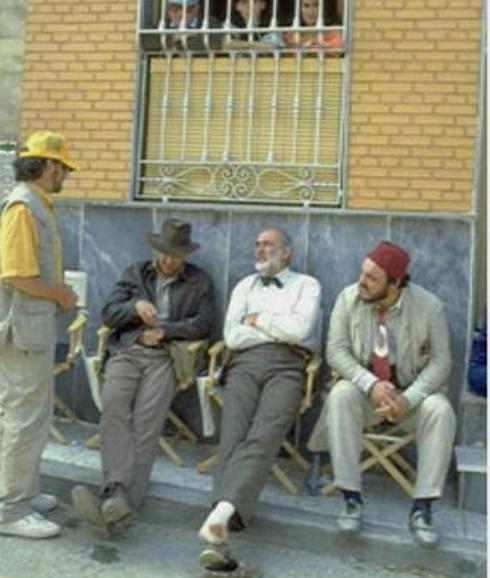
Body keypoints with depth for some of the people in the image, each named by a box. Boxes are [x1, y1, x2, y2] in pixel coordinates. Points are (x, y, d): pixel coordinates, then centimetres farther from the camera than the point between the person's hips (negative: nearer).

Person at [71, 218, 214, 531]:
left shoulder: (200, 282, 17)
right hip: (126, 352, 2)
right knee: (114, 409, -28)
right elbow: (109, 313, 15)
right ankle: (118, 491, -39)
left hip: (165, 357, -2)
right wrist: (135, 307, -5)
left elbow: (204, 323, 6)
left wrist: (165, 331, -5)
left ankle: (123, 499, -39)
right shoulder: (135, 273, 23)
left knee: (146, 420, -26)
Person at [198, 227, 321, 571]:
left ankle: (222, 512, -46)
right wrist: (282, 330, 5)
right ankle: (220, 533, -37)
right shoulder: (245, 286, 26)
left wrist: (257, 320, 6)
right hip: (245, 363, 2)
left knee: (263, 437, -30)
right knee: (233, 436, -24)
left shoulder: (307, 285, 17)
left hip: (287, 366, -2)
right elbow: (232, 336, 10)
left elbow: (300, 330, -4)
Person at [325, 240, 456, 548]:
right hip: (365, 389, 1)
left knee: (441, 410, -31)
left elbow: (440, 361, -13)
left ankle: (422, 507, -19)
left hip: (413, 392, 0)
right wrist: (370, 384, -27)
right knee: (340, 395, -31)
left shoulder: (429, 306, -13)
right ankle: (352, 499, -25)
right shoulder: (349, 298, -9)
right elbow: (336, 350, -11)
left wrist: (409, 399, -28)